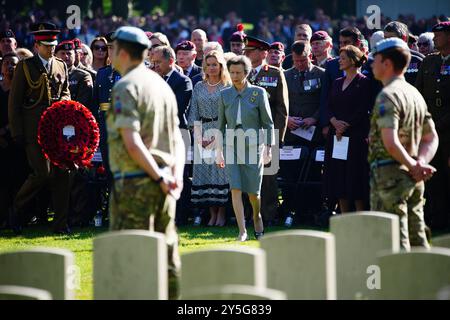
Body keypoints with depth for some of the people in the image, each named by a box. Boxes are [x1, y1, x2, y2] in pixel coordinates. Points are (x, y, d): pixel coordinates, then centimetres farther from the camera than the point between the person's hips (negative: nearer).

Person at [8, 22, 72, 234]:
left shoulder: (61, 66, 14)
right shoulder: (25, 66, 0)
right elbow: (14, 102, -1)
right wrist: (17, 133, -6)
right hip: (34, 128, -5)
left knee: (61, 173, -1)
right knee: (42, 173, -11)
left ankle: (61, 223, 4)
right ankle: (18, 208, 12)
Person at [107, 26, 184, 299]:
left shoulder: (126, 87, -11)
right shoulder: (162, 84, 15)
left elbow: (132, 143, -19)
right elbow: (178, 140, 13)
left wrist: (160, 178, -16)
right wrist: (176, 174, 1)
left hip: (135, 180, -8)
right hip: (161, 184, 8)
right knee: (166, 252, 11)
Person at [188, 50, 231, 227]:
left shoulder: (228, 87, 1)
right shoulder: (199, 87, 12)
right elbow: (194, 113, 10)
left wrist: (217, 135, -11)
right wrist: (198, 136, -2)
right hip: (202, 133, 4)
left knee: (220, 168, -8)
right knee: (204, 171, -1)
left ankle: (221, 213, -3)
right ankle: (212, 213, 5)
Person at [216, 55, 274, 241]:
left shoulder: (258, 93, -2)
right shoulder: (225, 95, 6)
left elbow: (268, 123, 1)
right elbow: (221, 125, 12)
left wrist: (268, 148, -4)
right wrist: (219, 152, 10)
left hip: (253, 146, -2)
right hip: (232, 147, 2)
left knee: (253, 191, 3)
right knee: (235, 189, -11)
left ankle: (257, 217, 34)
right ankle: (242, 231, -9)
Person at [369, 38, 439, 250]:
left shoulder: (387, 95, -14)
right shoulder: (415, 93, 15)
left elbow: (390, 143, -24)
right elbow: (431, 138, 18)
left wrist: (413, 166, -12)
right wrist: (420, 163, 2)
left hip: (389, 174, -9)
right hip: (412, 178, 9)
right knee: (417, 239, 12)